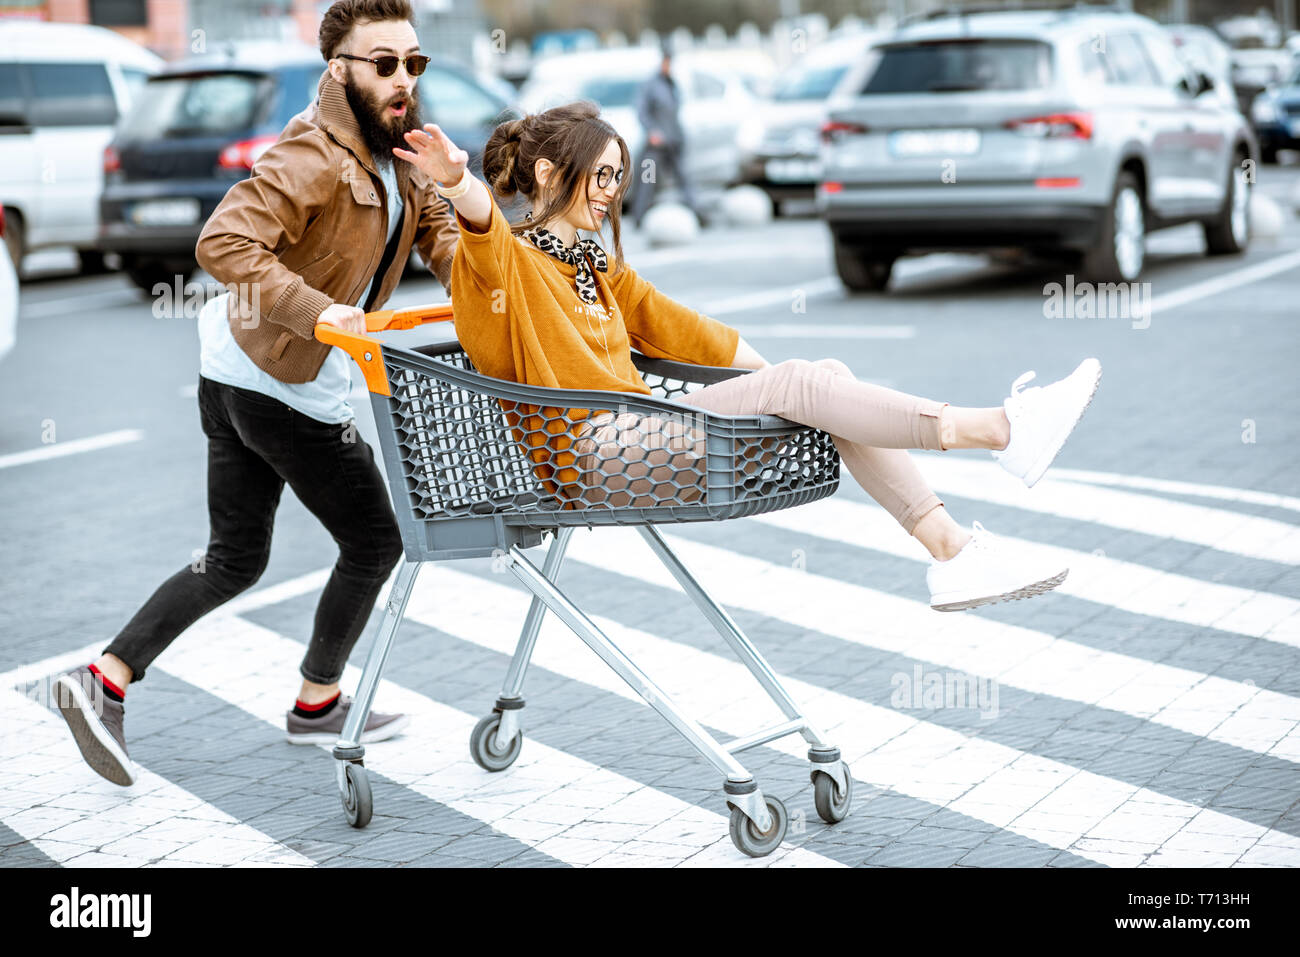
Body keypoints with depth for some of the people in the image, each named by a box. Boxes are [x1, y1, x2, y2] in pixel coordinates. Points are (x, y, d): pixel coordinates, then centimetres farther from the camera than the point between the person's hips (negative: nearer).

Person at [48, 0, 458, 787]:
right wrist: (317, 312, -38)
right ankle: (318, 704, 26)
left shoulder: (397, 155, 9)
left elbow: (442, 235, 7)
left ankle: (107, 680, 12)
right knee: (374, 542, 9)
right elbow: (226, 243, -31)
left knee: (235, 560, 16)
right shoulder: (316, 155, -22)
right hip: (288, 389, -9)